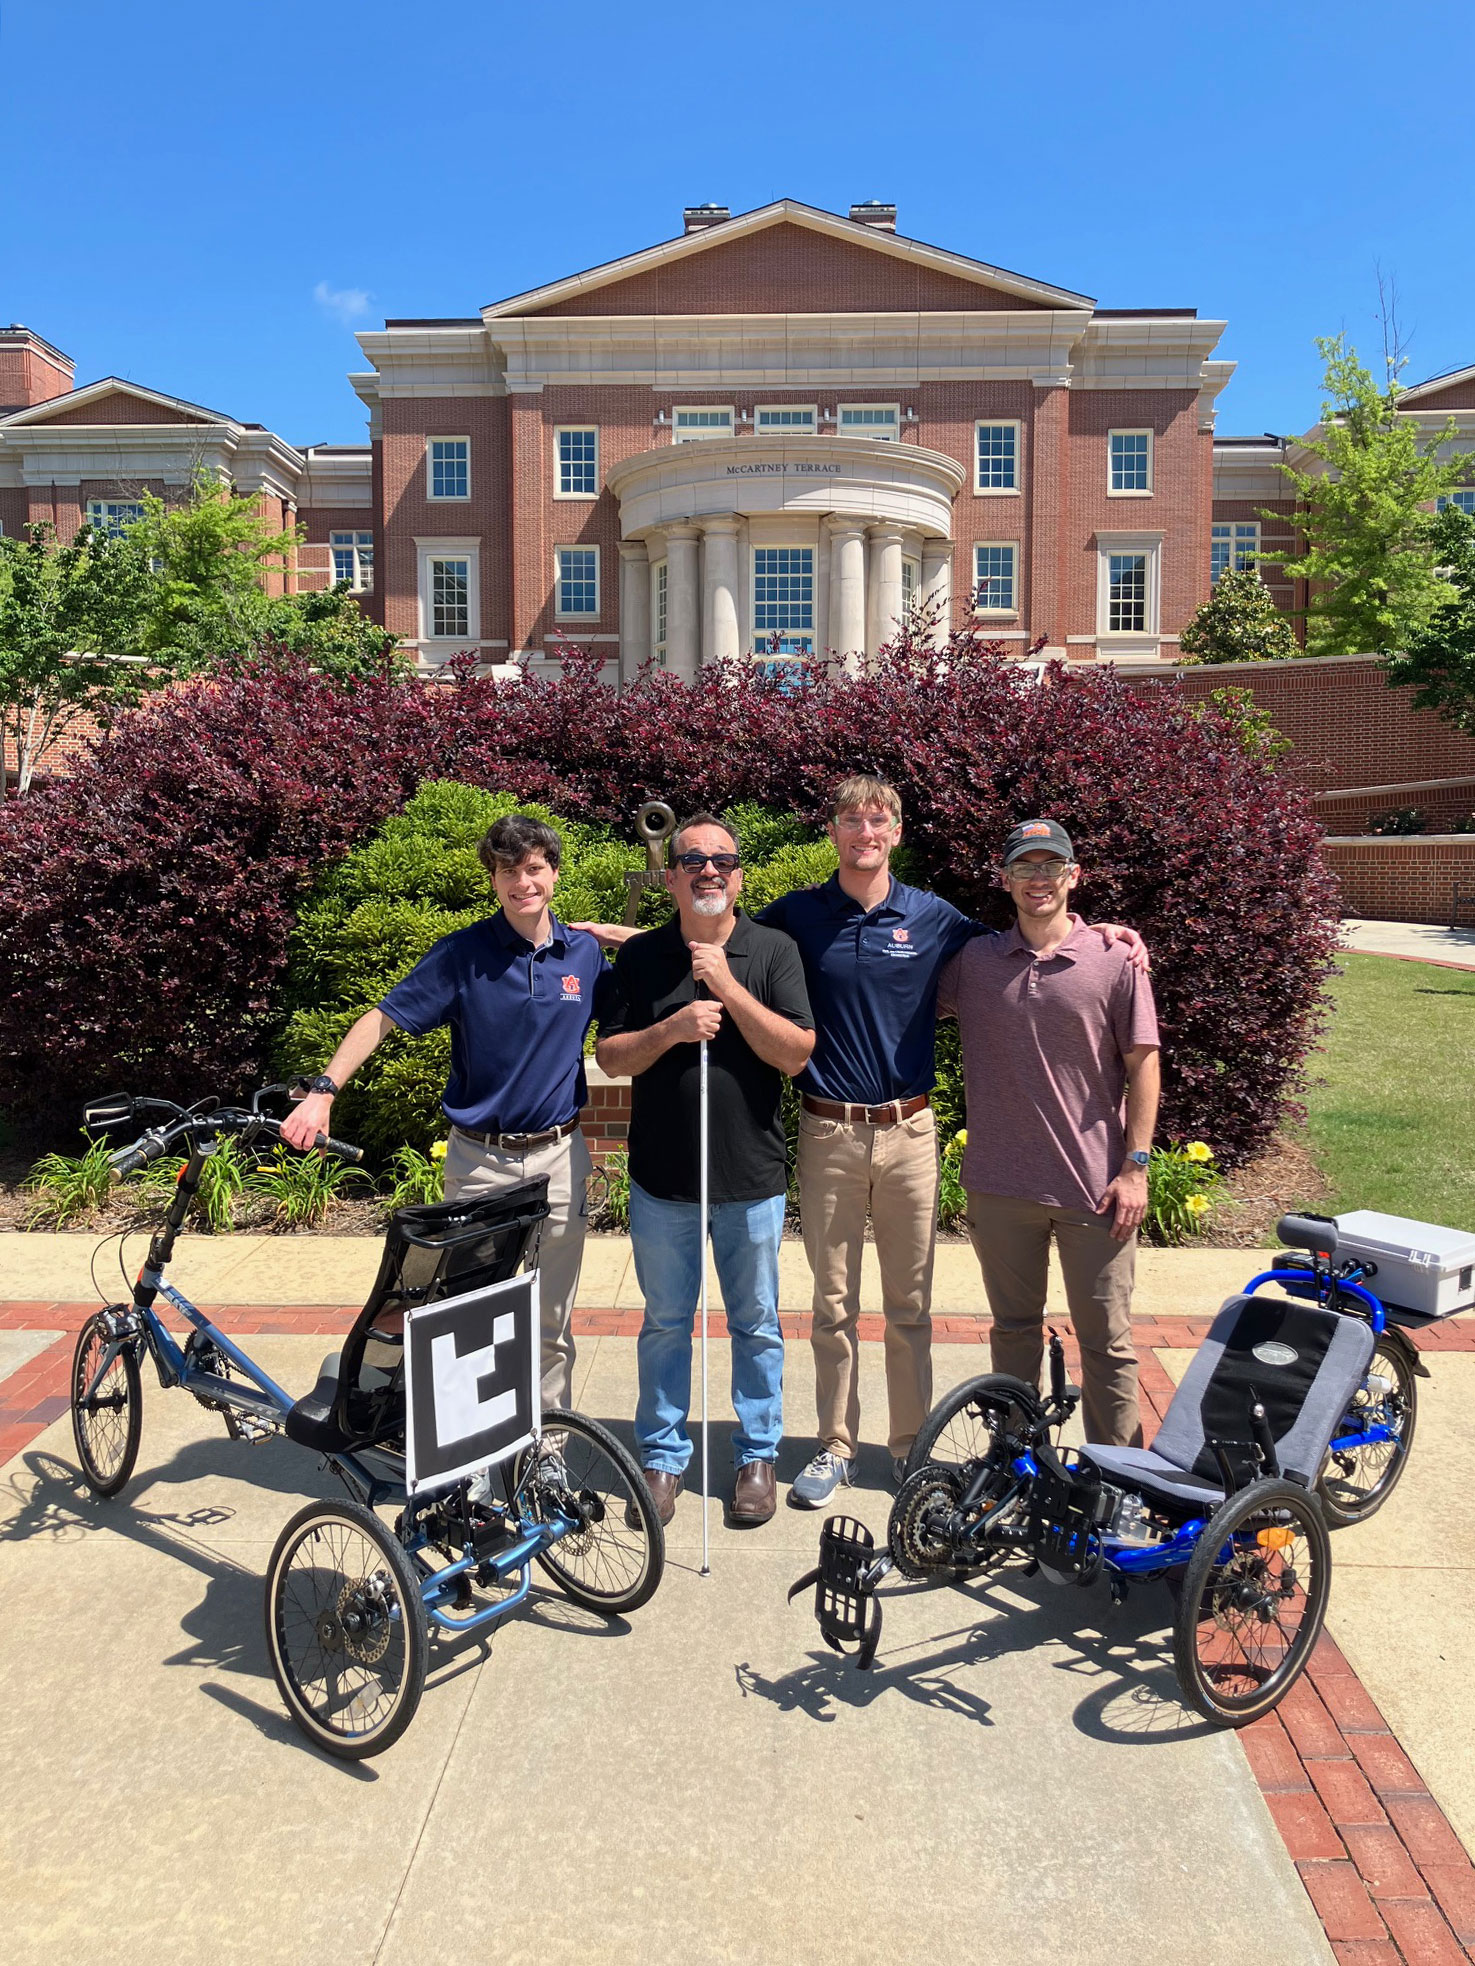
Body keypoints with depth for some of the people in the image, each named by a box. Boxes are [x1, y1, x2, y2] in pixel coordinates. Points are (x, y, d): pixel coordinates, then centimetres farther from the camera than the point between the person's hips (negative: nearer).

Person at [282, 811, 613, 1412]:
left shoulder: (586, 953, 2)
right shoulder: (462, 952, -5)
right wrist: (324, 1090, -19)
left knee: (552, 1322, 12)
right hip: (478, 1159, -1)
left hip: (558, 1158, 2)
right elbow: (382, 1018, -6)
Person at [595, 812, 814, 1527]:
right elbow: (610, 1057, 0)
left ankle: (758, 1455, 28)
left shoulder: (774, 951, -2)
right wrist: (672, 1029, -17)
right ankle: (662, 1457, 28)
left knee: (756, 1325, 12)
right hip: (662, 1175, 1)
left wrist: (729, 989, -19)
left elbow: (795, 1054, -11)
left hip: (752, 1175, -1)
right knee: (665, 1322, 13)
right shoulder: (639, 956, 2)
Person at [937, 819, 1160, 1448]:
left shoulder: (1113, 961, -3)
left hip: (1094, 1185, -2)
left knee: (1106, 1340, 5)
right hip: (999, 1183, 3)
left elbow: (1142, 1066, -1)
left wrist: (1135, 1166, -5)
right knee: (1013, 1330, 16)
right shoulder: (972, 960, 4)